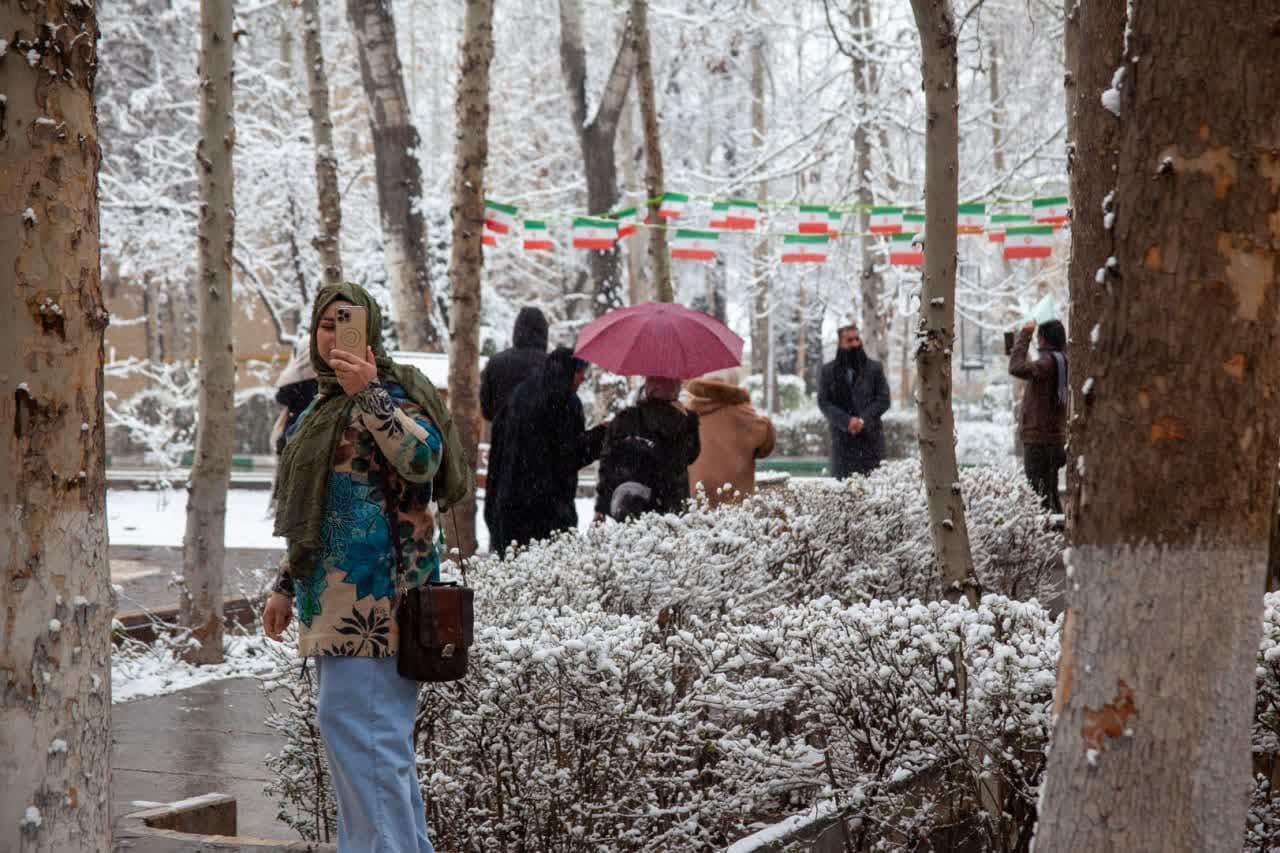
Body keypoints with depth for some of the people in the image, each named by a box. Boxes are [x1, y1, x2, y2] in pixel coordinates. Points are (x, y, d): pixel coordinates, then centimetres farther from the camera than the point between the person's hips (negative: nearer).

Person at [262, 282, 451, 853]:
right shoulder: (323, 403, 22)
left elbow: (422, 458, -25)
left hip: (373, 592, -10)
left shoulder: (388, 391, -5)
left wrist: (369, 394, -31)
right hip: (336, 594, 10)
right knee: (377, 731, 12)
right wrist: (287, 586, 28)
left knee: (358, 722, -13)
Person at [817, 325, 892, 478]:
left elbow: (883, 399, 4)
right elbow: (824, 402, 3)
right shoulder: (828, 371, 9)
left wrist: (863, 420, -11)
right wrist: (847, 421, -12)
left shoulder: (874, 368, 8)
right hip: (842, 438, 0)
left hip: (871, 437, 0)